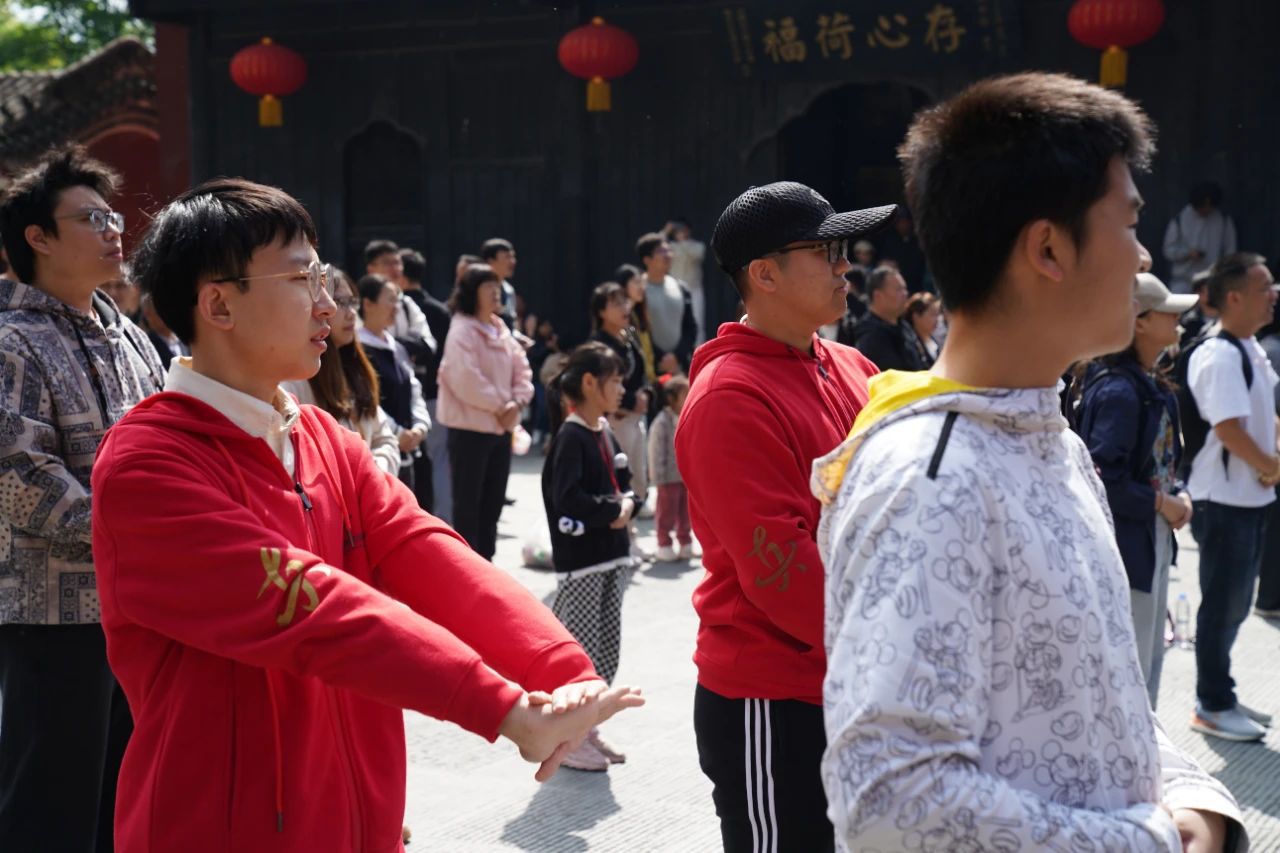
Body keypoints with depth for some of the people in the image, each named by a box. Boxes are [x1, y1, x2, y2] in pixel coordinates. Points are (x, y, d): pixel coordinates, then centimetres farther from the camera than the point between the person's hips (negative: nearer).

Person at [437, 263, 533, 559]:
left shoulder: (501, 330, 12)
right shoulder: (462, 331, -13)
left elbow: (522, 369, 11)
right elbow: (466, 380, -22)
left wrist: (517, 402, -6)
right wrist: (500, 405, -15)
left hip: (501, 427, 8)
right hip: (470, 427, -8)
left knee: (492, 502, 14)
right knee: (468, 502, -3)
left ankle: (484, 562, 24)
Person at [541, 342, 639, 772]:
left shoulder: (605, 434, 13)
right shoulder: (570, 437, -14)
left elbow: (625, 482, 19)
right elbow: (568, 500, -24)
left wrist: (627, 504, -3)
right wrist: (612, 511, -13)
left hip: (611, 557, 9)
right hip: (580, 561, -9)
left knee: (607, 649, 13)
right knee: (580, 650, -2)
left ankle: (587, 728, 24)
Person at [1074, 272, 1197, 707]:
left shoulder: (1153, 385, 9)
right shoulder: (1118, 389, -21)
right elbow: (1104, 477, -25)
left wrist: (1179, 493, -1)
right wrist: (1160, 502, -16)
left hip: (1153, 543, 10)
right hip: (1125, 545, -10)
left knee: (1150, 660, 19)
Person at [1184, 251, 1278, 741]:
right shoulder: (1220, 356, -19)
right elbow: (1228, 429, -25)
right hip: (1225, 501, -9)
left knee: (1235, 603, 17)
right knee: (1222, 605, 1)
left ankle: (1221, 697, 29)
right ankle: (1212, 707, 12)